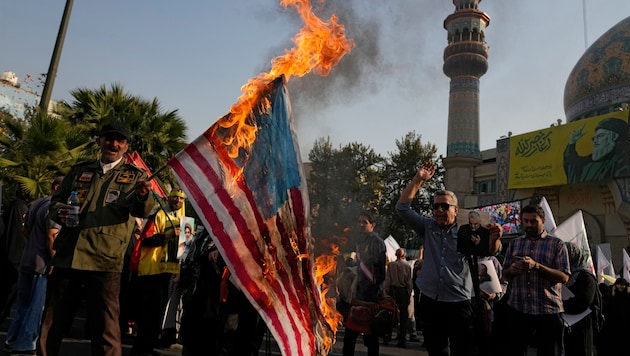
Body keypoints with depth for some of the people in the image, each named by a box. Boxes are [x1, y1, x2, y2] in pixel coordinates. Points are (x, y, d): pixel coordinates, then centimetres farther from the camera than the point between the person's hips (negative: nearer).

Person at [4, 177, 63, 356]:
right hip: (42, 264, -9)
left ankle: (12, 340, 25)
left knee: (23, 305, 17)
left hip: (26, 262, 9)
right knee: (36, 307, -1)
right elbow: (52, 238, -21)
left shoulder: (36, 204, 13)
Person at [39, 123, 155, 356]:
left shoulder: (134, 176, 6)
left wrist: (143, 196, -36)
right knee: (51, 324, 14)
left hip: (104, 261, -3)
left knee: (105, 330, 1)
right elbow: (55, 200, 21)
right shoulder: (79, 170, 16)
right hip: (66, 257, 4)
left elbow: (142, 210, -11)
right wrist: (59, 212, -4)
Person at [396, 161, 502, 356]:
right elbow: (402, 207, -2)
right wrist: (418, 180, -11)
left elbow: (488, 250, -14)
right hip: (430, 302, 3)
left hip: (459, 303, -2)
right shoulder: (427, 228, 5)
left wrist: (494, 238, -38)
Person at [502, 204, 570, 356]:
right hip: (518, 309, 3)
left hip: (549, 311, -2)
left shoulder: (557, 244, 2)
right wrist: (512, 270, -9)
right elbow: (505, 275, 14)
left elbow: (564, 277, -8)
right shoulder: (514, 243, 12)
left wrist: (536, 266, -19)